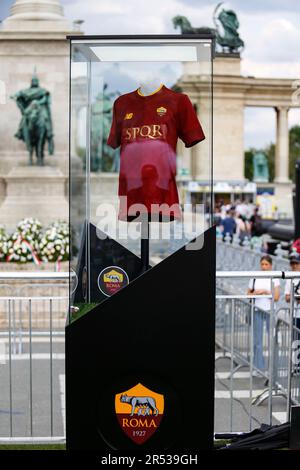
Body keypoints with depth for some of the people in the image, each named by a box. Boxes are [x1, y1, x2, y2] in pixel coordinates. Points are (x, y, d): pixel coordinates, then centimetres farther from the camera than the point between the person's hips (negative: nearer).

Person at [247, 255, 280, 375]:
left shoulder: (274, 279, 0)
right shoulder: (254, 278, 6)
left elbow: (276, 297, -5)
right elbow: (248, 294, 11)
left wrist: (265, 291, -14)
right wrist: (255, 293, -8)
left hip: (270, 311, -2)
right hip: (257, 311, 2)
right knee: (257, 340, 4)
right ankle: (258, 367, 10)